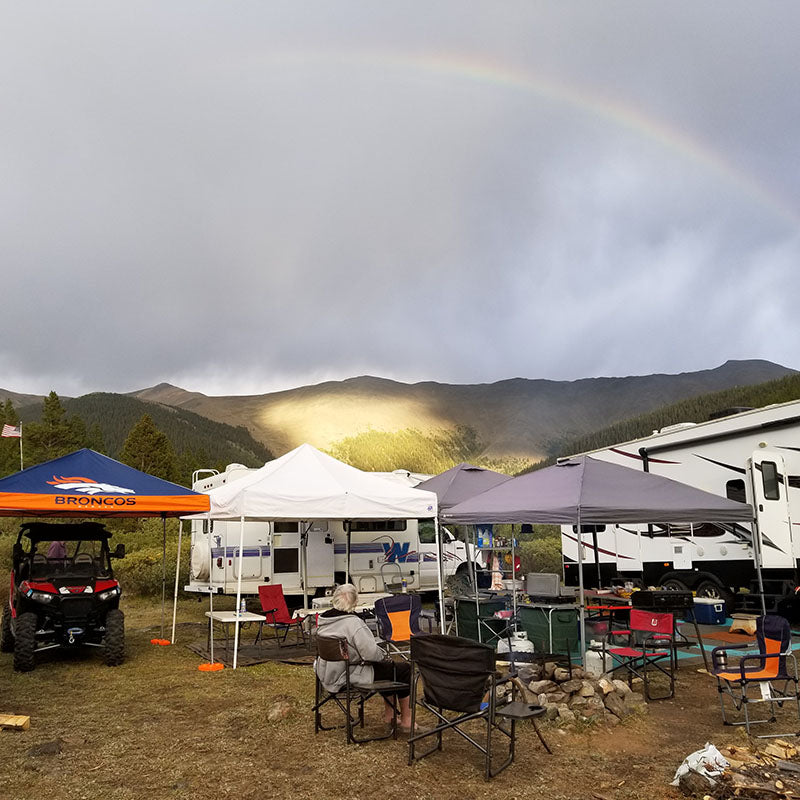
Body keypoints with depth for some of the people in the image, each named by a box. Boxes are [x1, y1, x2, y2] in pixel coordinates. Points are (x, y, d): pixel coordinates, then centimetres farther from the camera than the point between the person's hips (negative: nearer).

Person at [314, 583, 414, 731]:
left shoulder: (323, 620, 1)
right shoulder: (353, 622, -25)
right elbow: (371, 653, -26)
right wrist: (384, 655, -3)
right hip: (350, 677, -9)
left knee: (389, 666, 25)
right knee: (404, 669, 2)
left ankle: (389, 714, 32)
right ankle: (406, 721, 12)